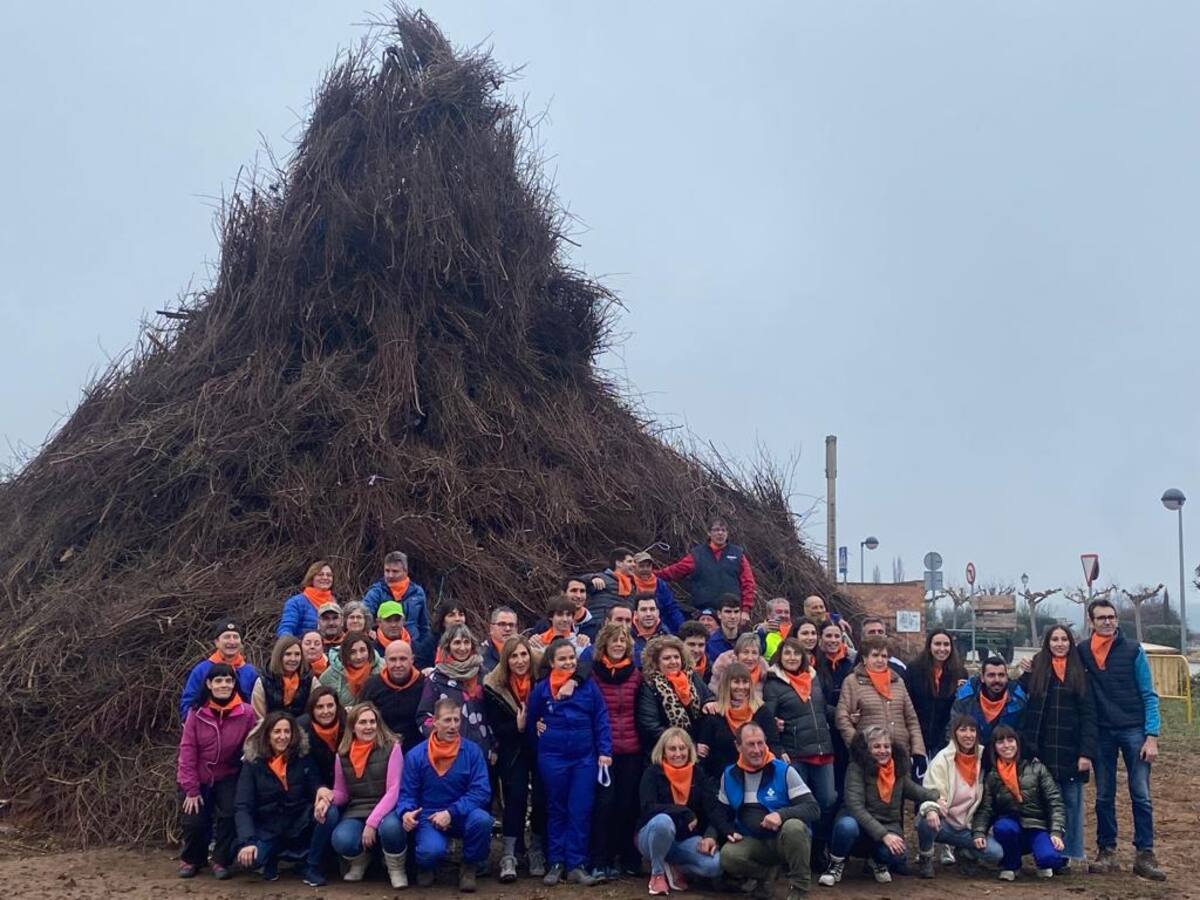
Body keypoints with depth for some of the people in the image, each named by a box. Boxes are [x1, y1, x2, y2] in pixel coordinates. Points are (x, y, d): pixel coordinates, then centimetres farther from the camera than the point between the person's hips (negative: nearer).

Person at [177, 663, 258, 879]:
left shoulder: (246, 713, -16)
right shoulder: (197, 713, -15)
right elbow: (187, 750, -11)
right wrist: (191, 789, -12)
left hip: (228, 777, 0)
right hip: (198, 778, 0)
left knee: (229, 814, -18)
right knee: (194, 821, -3)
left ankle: (221, 861, 6)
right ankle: (190, 860, 28)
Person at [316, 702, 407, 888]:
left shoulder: (391, 747, -8)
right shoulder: (343, 754, 5)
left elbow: (393, 791, -13)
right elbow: (341, 793, 13)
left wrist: (372, 823, -22)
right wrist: (327, 798, -12)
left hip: (385, 811, -3)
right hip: (355, 812, 3)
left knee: (391, 827, -38)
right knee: (341, 840, -30)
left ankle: (395, 868, -3)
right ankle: (359, 861, 11)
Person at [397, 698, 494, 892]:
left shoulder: (472, 751, -4)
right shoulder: (415, 755, -3)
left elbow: (481, 791, -11)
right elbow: (407, 794, 0)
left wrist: (451, 812, -22)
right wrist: (406, 813, -24)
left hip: (462, 815, 1)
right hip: (429, 817, -1)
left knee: (481, 819, -33)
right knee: (432, 850, -34)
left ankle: (469, 867, -2)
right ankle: (426, 866, 9)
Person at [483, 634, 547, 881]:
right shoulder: (494, 686, -10)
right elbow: (496, 727, -6)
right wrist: (517, 726, -27)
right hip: (513, 750, 0)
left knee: (542, 797, -3)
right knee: (515, 797, -10)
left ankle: (536, 850, 16)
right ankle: (509, 856, -4)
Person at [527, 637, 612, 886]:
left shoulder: (588, 686, -1)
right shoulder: (541, 688, -2)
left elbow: (601, 720, 0)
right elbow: (531, 719, 12)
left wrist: (604, 751, -5)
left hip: (585, 758, 0)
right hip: (552, 758, 0)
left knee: (580, 811, 1)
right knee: (556, 810, 10)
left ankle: (576, 865, 8)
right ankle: (555, 863, 17)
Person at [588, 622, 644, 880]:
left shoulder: (635, 674, 7)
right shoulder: (592, 673, -4)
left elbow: (640, 712, 14)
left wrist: (644, 742, 10)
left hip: (632, 749, 3)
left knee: (628, 802, 7)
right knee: (605, 801, -5)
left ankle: (628, 857, 19)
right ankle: (600, 861, 2)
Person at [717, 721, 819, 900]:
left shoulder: (784, 771, -9)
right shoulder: (729, 775, 2)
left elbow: (813, 809, -14)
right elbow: (722, 813, 16)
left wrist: (781, 814, -31)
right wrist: (728, 831, -6)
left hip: (785, 839, -2)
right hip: (754, 842, 2)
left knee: (794, 826, -37)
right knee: (728, 856, -29)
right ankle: (763, 875, 4)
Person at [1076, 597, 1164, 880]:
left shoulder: (1133, 650, -2)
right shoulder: (1082, 652, 3)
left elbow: (1149, 695, -2)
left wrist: (1152, 736, -9)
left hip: (1134, 730, -2)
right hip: (1101, 732, 2)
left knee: (1141, 795, -3)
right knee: (1104, 796, 7)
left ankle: (1145, 855, 4)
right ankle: (1107, 852, 16)